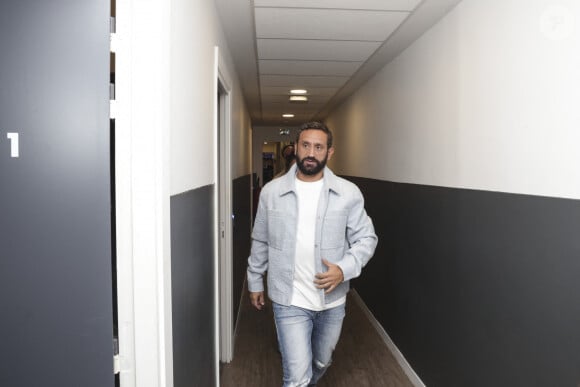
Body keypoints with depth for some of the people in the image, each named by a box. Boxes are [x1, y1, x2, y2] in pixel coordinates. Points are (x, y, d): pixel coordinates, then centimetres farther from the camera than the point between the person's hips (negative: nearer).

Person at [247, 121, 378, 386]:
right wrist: (255, 282, 11)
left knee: (321, 364, 24)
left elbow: (366, 238, -2)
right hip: (289, 300, -1)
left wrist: (344, 269, -18)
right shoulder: (271, 191, -5)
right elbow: (260, 242, 6)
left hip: (332, 300, 2)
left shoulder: (348, 193, -8)